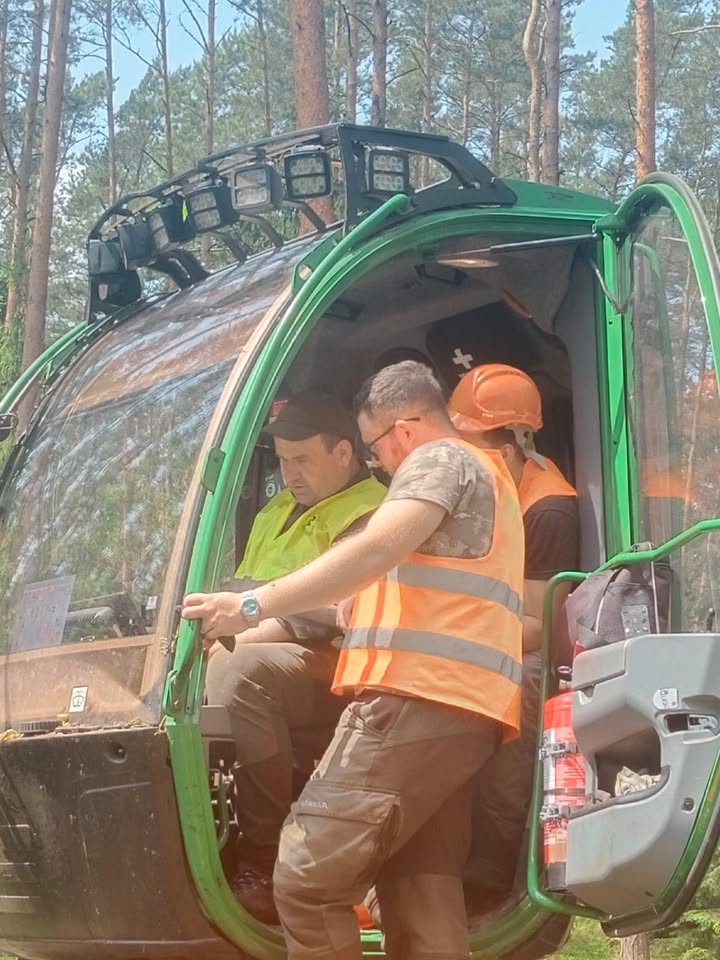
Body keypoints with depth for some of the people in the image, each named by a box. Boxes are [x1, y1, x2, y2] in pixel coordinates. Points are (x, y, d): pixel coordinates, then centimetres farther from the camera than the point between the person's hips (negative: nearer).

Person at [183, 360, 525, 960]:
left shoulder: (439, 460, 1)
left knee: (307, 878, -13)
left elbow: (375, 551, -16)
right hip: (466, 710, 10)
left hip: (418, 698, -10)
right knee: (422, 899, 6)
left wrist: (253, 607, -19)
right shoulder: (485, 473, 32)